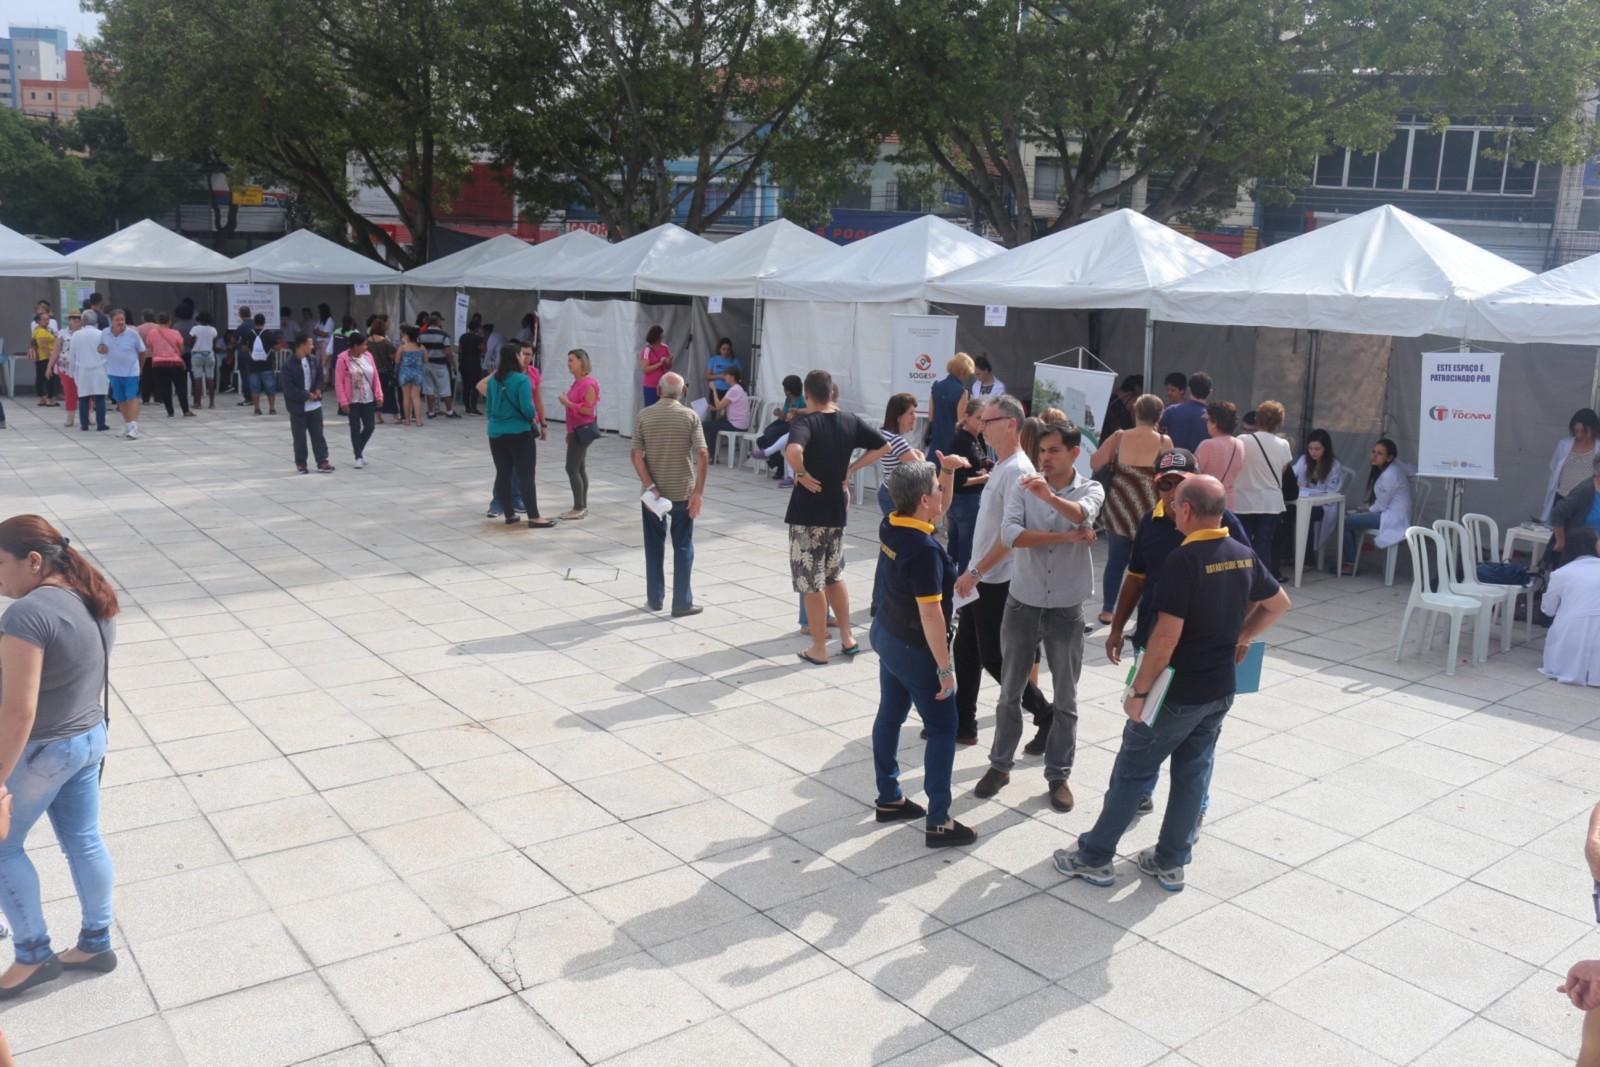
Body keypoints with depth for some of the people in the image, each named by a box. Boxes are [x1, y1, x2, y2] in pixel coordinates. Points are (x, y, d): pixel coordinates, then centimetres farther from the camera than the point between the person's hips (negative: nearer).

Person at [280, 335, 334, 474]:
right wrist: (307, 395, -16)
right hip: (298, 406, -4)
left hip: (314, 404, 4)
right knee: (300, 437, 7)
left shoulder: (314, 360, 1)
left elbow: (320, 376, 13)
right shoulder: (288, 365, -16)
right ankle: (301, 463, 20)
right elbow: (289, 388, -16)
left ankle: (322, 462, 10)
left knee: (318, 434, 6)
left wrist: (318, 390, -6)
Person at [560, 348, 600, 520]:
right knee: (579, 469, 12)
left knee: (571, 468, -9)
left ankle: (578, 508, -4)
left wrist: (568, 403, -21)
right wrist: (570, 432, 20)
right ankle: (582, 507, 17)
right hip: (577, 430, 10)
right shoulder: (577, 382, 13)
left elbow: (589, 410, -22)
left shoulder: (588, 384, -17)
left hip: (583, 430, -10)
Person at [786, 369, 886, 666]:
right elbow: (883, 445, 12)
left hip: (807, 512, -6)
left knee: (811, 583, 4)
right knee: (835, 575, 23)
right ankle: (847, 637, 27)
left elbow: (793, 450, -37)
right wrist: (849, 469, 10)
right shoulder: (849, 421, 2)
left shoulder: (805, 422, -16)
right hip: (837, 508, 6)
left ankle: (818, 649, 12)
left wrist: (802, 474, -19)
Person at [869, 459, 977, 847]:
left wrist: (948, 470, 5)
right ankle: (938, 823, 7)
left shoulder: (890, 525, -3)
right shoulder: (925, 550, -28)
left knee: (890, 714, 18)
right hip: (915, 649, -9)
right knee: (942, 730, 2)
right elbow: (930, 615, -27)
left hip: (886, 635, 9)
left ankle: (889, 799, 32)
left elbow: (939, 510, 17)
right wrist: (945, 668, -21)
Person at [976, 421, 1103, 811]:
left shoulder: (1090, 489, -5)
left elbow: (1081, 513, -30)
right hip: (1022, 604, 1)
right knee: (1010, 691, 13)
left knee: (1065, 700, 9)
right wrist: (1065, 536, -22)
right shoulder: (1023, 489, -3)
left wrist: (1050, 497, -50)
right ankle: (1000, 764, 28)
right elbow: (1009, 534, -19)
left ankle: (1058, 775, 23)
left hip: (1067, 610, -1)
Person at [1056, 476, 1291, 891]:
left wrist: (1139, 691, -18)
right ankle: (1171, 863, 25)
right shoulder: (1245, 556, 1)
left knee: (1132, 771, 5)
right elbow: (1279, 603, 17)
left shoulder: (1184, 560, -23)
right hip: (1221, 689, 7)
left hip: (1178, 692, -7)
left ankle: (1094, 857, 16)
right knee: (1193, 772, 16)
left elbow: (1167, 636, -26)